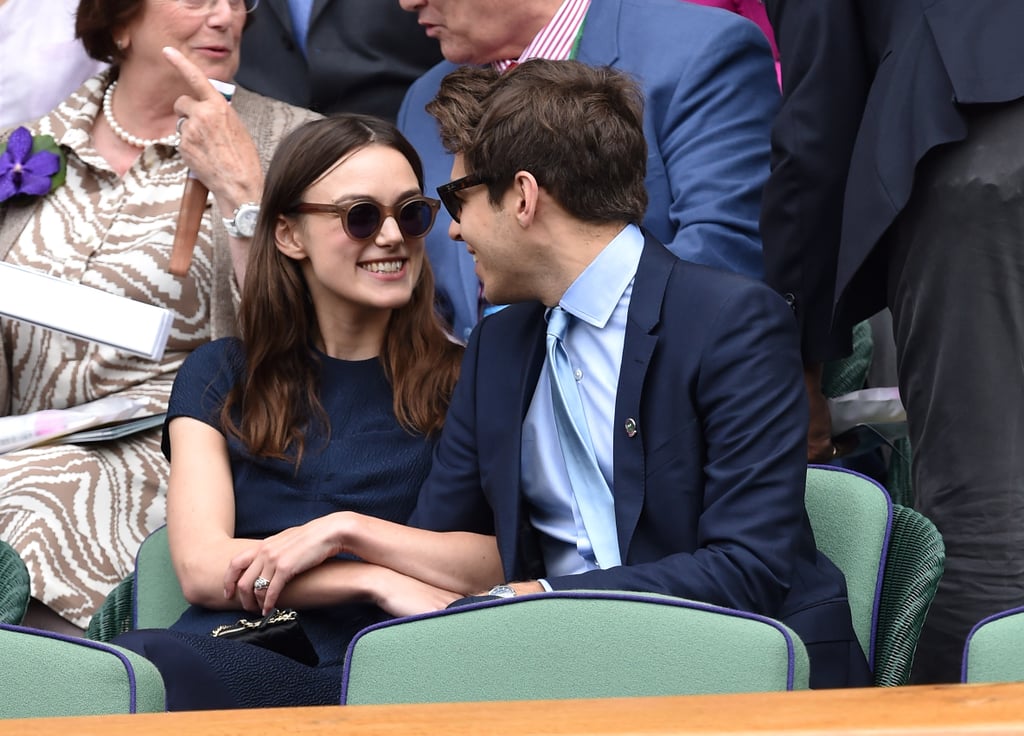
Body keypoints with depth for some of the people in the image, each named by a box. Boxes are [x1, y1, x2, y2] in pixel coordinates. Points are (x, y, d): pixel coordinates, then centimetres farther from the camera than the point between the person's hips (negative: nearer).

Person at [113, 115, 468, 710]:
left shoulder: (457, 382, 15)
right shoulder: (218, 377, 18)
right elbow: (202, 569, 4)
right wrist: (378, 579, -8)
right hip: (224, 649, 2)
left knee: (149, 663, -36)